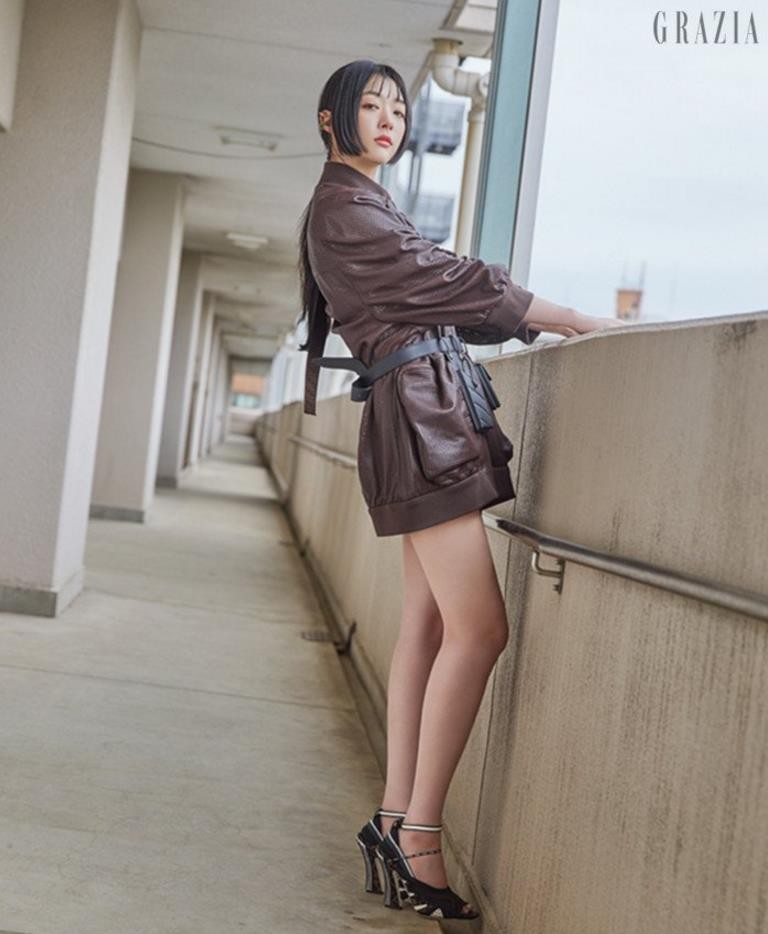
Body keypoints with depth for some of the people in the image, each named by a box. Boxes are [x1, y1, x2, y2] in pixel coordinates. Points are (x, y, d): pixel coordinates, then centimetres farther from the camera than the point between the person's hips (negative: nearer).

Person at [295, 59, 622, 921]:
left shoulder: (363, 207, 25)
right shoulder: (343, 206, -5)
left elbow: (435, 298, 23)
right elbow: (449, 279, -10)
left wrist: (544, 324, 15)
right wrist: (576, 319, -7)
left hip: (425, 414, 10)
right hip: (418, 413, -10)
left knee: (430, 624, 5)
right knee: (478, 627, -13)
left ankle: (396, 820, 8)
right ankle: (418, 831, -8)